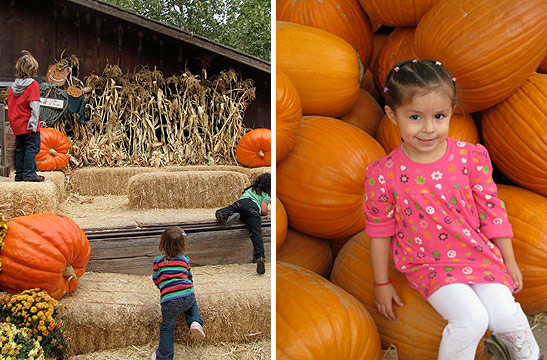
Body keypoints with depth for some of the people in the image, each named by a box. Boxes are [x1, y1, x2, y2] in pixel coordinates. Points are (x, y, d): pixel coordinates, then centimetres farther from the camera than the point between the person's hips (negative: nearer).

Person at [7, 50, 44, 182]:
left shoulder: (13, 87, 8)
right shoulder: (33, 84, -11)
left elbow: (10, 105, 12)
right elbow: (34, 105, -18)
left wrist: (13, 121, 18)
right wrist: (33, 123, -19)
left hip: (16, 124, 7)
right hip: (29, 125, -7)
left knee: (20, 149, 13)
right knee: (32, 148, -2)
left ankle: (20, 174, 17)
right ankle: (29, 174, -4)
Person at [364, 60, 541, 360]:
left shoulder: (471, 157, -8)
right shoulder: (384, 175, -14)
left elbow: (491, 210, 3)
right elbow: (379, 231, -2)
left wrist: (509, 260, 8)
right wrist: (382, 283, 3)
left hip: (477, 253, 3)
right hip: (427, 264, -2)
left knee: (503, 315, -14)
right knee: (471, 318, -24)